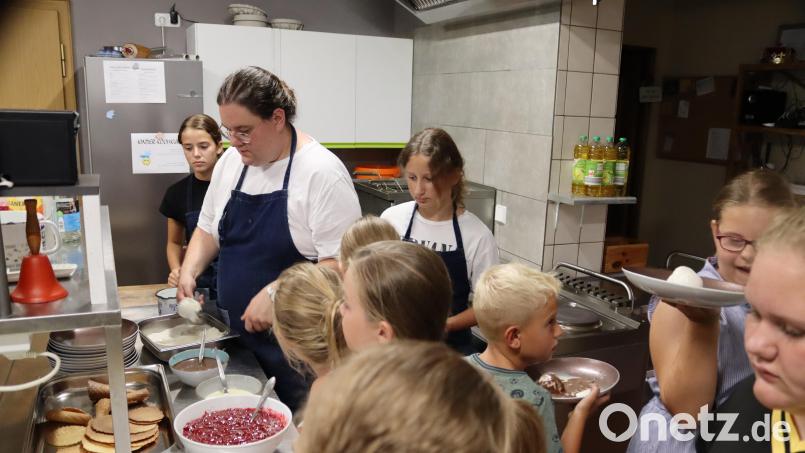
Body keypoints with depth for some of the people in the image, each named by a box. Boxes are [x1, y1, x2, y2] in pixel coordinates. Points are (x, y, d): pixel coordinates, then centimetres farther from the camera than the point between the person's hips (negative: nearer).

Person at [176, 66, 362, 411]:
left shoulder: (322, 172, -16)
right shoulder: (230, 161, 5)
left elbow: (339, 263, -21)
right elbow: (209, 229, 16)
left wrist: (277, 295, -28)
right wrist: (190, 270, -1)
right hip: (236, 335, 6)